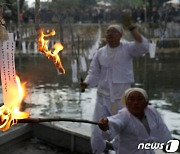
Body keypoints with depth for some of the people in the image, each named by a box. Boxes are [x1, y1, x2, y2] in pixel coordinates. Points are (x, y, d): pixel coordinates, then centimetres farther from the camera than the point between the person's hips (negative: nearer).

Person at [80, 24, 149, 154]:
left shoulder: (127, 48, -5)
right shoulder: (100, 52, 5)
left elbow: (143, 47, -23)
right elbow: (94, 73, 6)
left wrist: (132, 28, -30)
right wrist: (86, 83, -13)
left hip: (122, 98, -3)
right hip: (103, 97, 3)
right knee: (97, 133, 7)